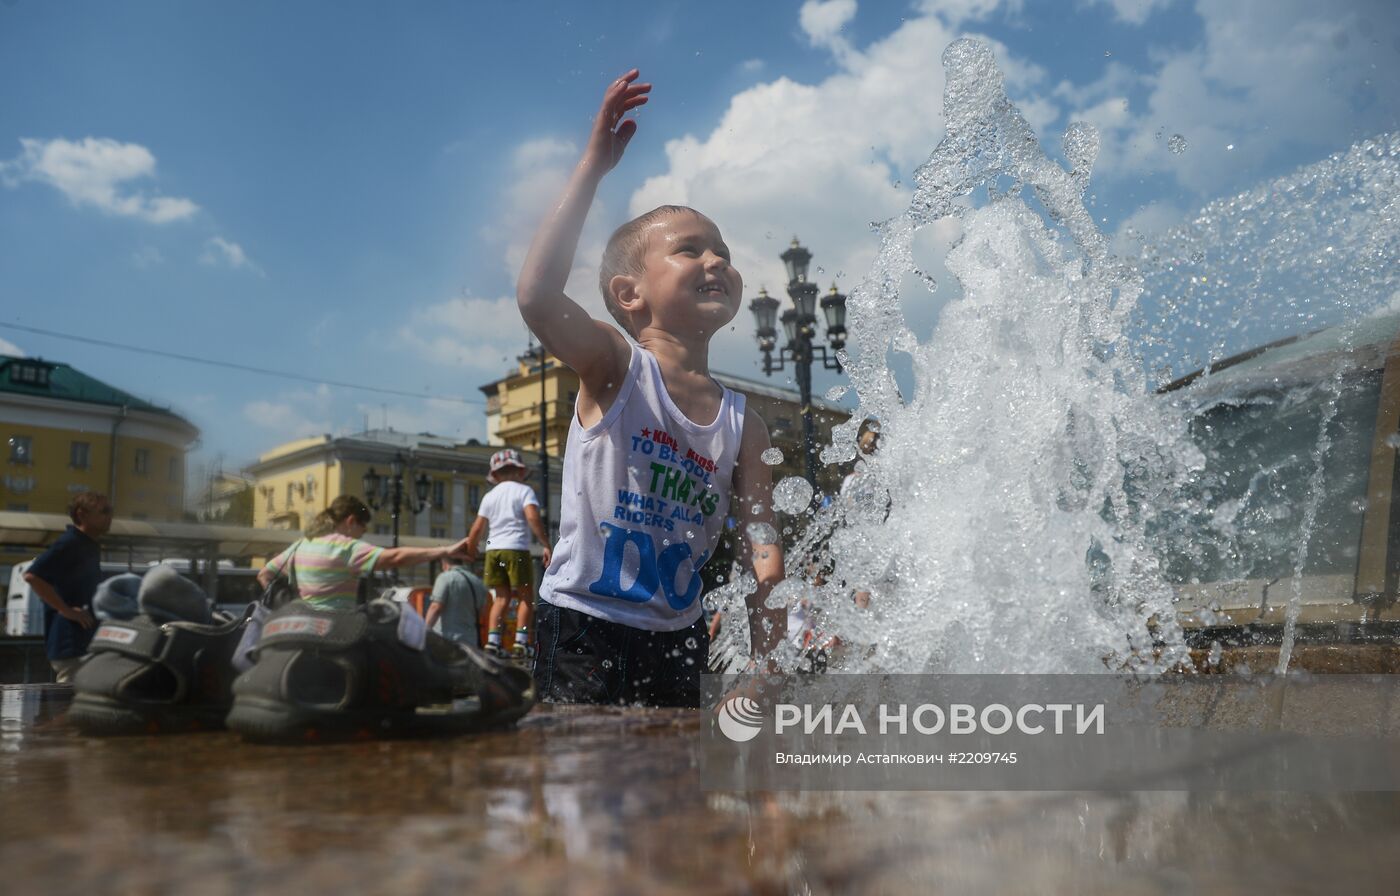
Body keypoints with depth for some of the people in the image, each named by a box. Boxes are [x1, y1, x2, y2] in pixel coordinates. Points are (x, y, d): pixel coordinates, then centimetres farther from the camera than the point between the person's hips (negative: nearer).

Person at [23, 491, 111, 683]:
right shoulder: (69, 543, -14)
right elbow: (32, 575, -25)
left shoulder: (90, 546, 15)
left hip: (86, 642, 10)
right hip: (70, 644, -10)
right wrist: (67, 611, -22)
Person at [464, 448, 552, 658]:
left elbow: (477, 529, 14)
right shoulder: (524, 491, 1)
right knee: (526, 597, 4)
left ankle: (492, 640, -3)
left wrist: (469, 554, 25)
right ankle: (521, 640, -6)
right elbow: (533, 517, -15)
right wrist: (546, 545, -15)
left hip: (493, 550, 5)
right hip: (516, 549, -5)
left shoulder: (490, 496, 15)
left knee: (501, 598, 9)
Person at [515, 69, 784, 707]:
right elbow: (536, 296, -29)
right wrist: (593, 166, -25)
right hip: (584, 627, -4)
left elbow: (763, 557, 1)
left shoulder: (743, 426, 1)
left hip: (678, 641, 5)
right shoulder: (613, 368, -9)